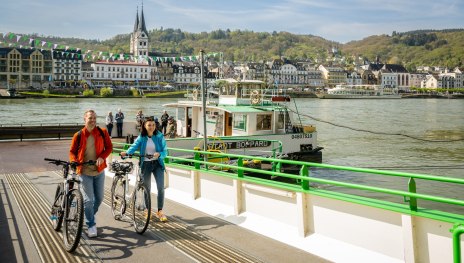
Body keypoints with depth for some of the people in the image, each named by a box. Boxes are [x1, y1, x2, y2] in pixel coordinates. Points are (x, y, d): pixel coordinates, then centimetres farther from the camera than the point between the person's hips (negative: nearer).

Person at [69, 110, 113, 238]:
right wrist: (74, 161, -16)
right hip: (85, 172, -3)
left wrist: (102, 157, -17)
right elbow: (72, 151, 3)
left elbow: (109, 147, 1)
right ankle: (91, 225, 8)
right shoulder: (78, 135, -5)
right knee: (88, 200, -6)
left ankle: (89, 216, 40)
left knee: (99, 198, 13)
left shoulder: (102, 132, -2)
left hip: (99, 171, 3)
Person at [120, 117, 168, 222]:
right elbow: (134, 146, -16)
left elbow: (165, 151, -5)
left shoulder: (159, 136, -3)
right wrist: (126, 152, -36)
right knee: (147, 189, 9)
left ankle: (160, 211, 0)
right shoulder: (141, 138, -1)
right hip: (145, 164, 0)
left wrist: (159, 154, -27)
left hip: (157, 164, 0)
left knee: (161, 188, -10)